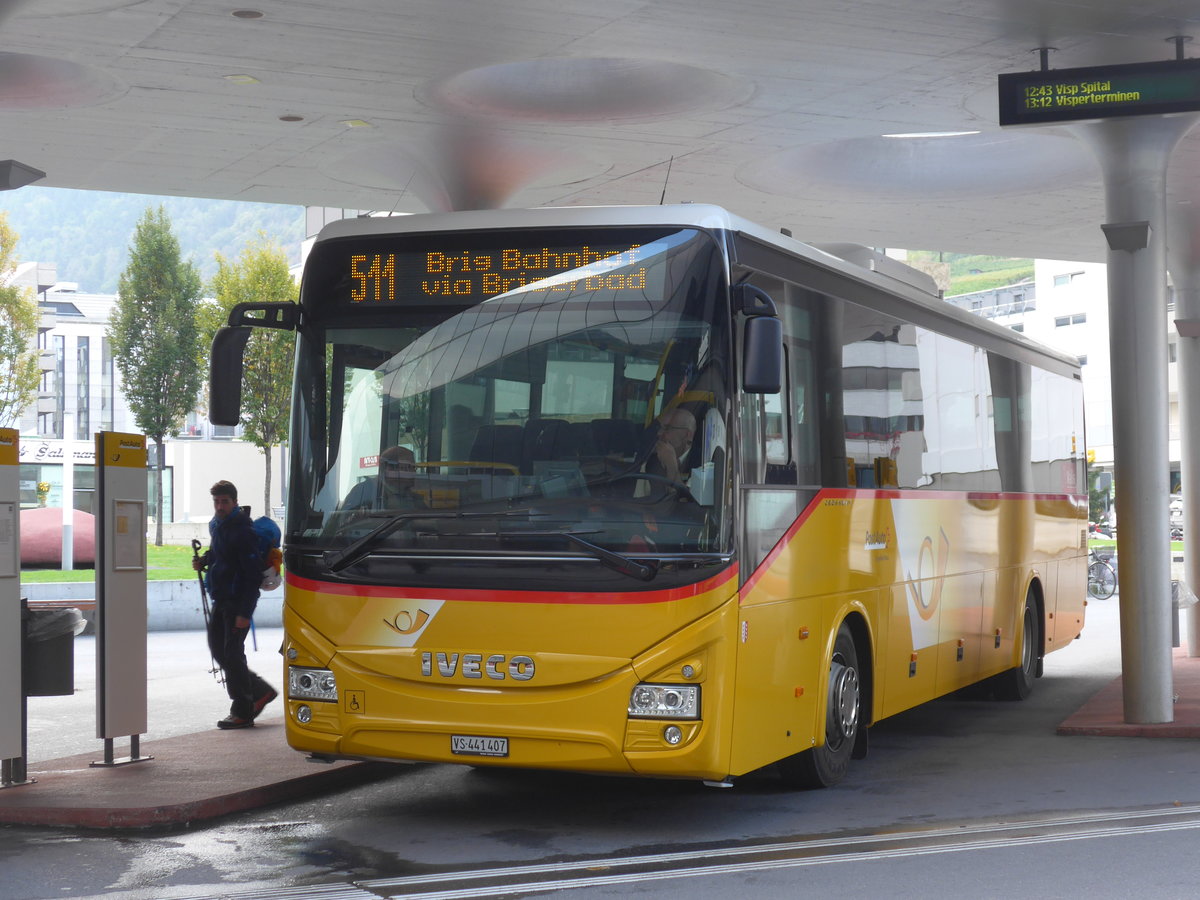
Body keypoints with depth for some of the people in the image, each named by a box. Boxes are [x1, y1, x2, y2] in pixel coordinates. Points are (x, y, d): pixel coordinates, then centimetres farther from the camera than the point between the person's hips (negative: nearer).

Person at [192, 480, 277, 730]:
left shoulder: (243, 532, -18)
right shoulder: (216, 525, 10)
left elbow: (253, 575, -20)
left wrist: (244, 612, -23)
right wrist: (204, 560, 7)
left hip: (238, 601, -9)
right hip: (220, 600, 9)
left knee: (232, 653, -6)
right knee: (218, 648, 11)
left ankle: (242, 713, 3)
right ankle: (261, 692, 24)